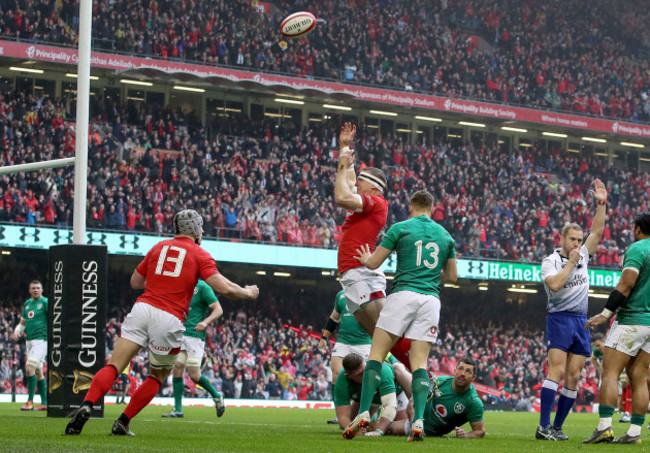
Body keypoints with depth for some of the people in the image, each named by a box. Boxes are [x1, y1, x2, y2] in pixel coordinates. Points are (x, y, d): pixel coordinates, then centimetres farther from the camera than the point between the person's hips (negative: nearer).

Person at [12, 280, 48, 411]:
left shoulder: (45, 302, -6)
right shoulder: (27, 303, 16)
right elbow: (22, 322, 24)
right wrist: (17, 331, 5)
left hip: (41, 339, -8)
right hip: (30, 340, 8)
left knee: (29, 368, -17)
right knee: (38, 371, 10)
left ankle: (30, 401, -12)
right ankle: (44, 402, 16)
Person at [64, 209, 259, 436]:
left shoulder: (159, 247, 20)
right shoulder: (200, 255, 8)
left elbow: (135, 282, 28)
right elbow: (225, 288, -1)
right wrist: (248, 292, 18)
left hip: (142, 308, 3)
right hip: (169, 319, -3)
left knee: (113, 367, -4)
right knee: (158, 377, 18)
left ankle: (86, 406, -28)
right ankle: (122, 423, 11)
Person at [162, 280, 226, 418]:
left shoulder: (202, 287, -8)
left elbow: (218, 310, -13)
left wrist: (205, 322, -29)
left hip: (195, 336, -7)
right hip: (180, 334, 7)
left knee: (194, 375, -9)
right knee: (177, 368, -1)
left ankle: (217, 396, 15)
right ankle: (178, 410, 4)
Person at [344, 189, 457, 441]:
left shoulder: (400, 228, 4)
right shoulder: (445, 235, 15)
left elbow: (373, 263, 6)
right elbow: (452, 276, 21)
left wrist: (366, 259, 29)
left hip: (404, 294, -3)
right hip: (431, 298, 3)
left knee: (377, 354, 0)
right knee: (419, 361, 2)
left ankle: (363, 412, -13)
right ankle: (418, 420, -14)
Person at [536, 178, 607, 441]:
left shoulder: (583, 256, 14)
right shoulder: (550, 261, -2)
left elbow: (597, 231, 9)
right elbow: (555, 284, -20)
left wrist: (601, 203, -1)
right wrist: (571, 262, -10)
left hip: (581, 321, 6)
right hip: (560, 318, -6)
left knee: (573, 377, 1)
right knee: (557, 371, -17)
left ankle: (557, 427, 5)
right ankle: (543, 427, -21)